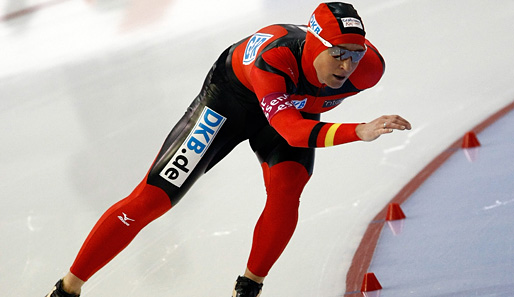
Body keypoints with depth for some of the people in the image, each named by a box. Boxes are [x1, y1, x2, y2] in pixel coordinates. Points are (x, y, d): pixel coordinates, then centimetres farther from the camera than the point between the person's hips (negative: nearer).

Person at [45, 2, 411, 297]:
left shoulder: (367, 68, -28)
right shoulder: (274, 55, -45)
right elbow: (290, 130, -54)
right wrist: (360, 131, -66)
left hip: (295, 105, 4)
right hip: (231, 96, -4)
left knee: (286, 191, -24)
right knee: (152, 198, -6)